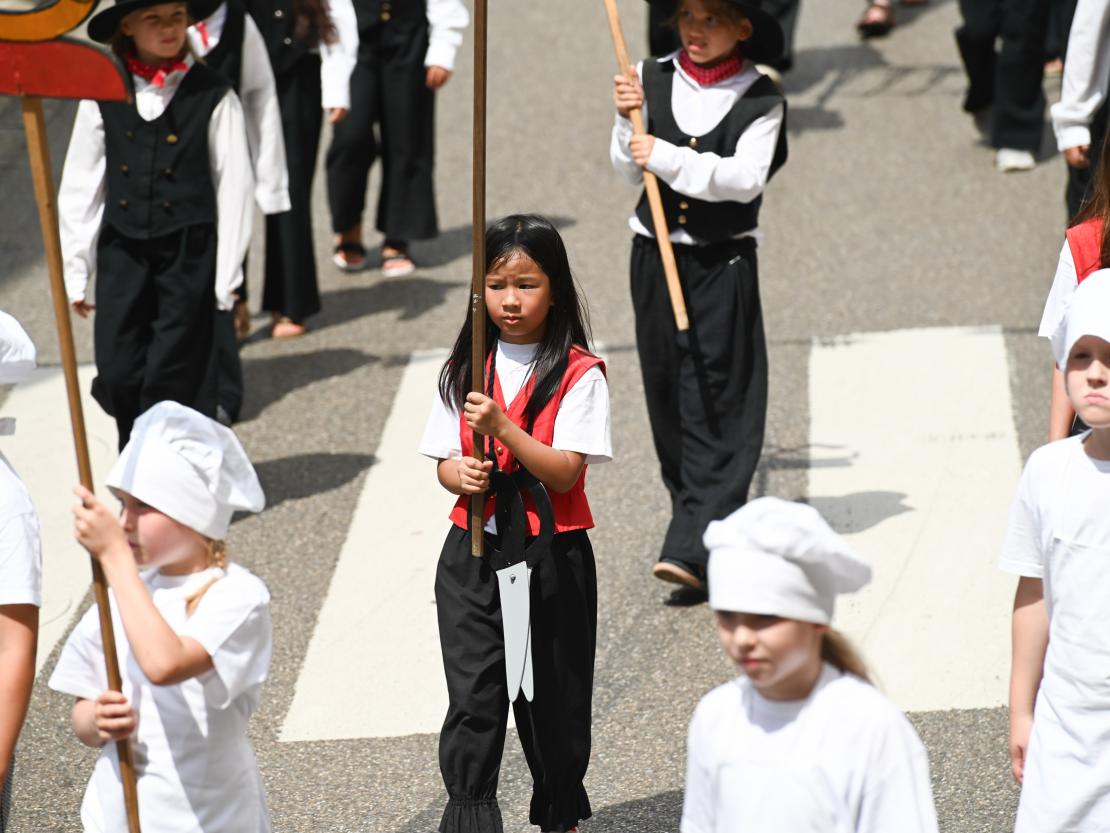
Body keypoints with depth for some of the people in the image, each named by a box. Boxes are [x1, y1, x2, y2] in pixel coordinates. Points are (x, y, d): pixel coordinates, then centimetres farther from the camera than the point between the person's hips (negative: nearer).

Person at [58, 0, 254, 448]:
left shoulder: (213, 97, -4)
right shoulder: (103, 96, 3)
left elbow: (233, 191, -2)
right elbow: (80, 185, 7)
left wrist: (227, 278, -4)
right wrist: (76, 269, 6)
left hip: (189, 256, -2)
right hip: (123, 254, 2)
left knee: (174, 379, -1)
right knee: (117, 376, 1)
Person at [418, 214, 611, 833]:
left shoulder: (579, 374, -8)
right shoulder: (466, 369, 6)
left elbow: (564, 472, -15)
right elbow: (444, 461, 9)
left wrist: (502, 427, -26)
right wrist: (458, 474, -14)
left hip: (553, 555, -2)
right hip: (473, 553, 2)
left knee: (553, 697, 11)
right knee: (473, 696, -5)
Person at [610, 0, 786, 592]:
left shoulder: (760, 99, -5)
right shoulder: (652, 80, 3)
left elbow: (746, 177, -17)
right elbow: (629, 171, 4)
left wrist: (668, 158, -22)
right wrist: (628, 120, -13)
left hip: (723, 265, -4)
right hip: (655, 255, 4)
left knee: (718, 406, -9)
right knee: (666, 391, 11)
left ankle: (693, 548, -15)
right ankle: (699, 516, 27)